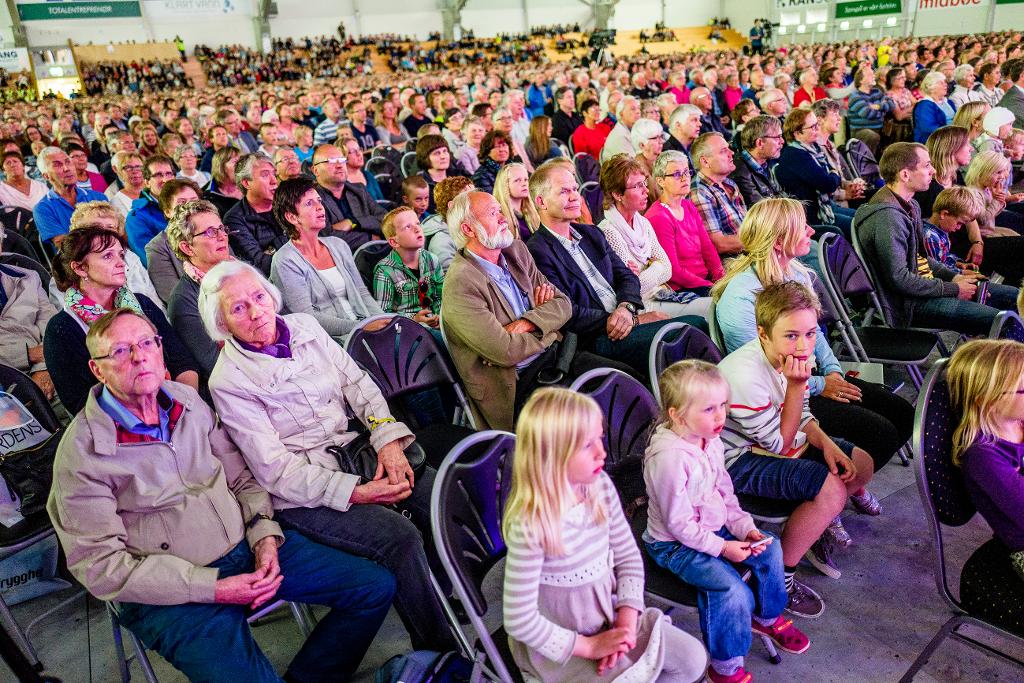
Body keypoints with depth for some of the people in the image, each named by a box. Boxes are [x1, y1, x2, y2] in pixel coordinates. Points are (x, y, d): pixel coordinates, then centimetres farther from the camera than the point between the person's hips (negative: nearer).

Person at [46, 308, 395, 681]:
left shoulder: (187, 399, 5)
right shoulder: (81, 453, -11)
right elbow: (101, 566, -12)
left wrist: (264, 535, -5)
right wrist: (214, 588, -18)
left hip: (249, 547, 6)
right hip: (173, 593, -5)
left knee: (376, 587, 0)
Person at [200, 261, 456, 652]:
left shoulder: (305, 327, 7)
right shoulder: (228, 381, -10)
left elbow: (358, 382, 8)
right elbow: (275, 470, -14)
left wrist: (389, 439, -9)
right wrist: (355, 492, -22)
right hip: (302, 495, -5)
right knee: (400, 536, -26)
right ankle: (440, 649, -4)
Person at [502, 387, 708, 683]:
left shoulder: (601, 487, -11)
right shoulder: (529, 526, -29)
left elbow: (628, 557, 1)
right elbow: (519, 620, -22)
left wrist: (626, 622, -11)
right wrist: (589, 646, -17)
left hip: (609, 613, 6)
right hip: (557, 640, -6)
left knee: (693, 659, 2)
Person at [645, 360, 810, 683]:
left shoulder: (711, 441, -3)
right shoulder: (668, 457, -31)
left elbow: (726, 494, 9)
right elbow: (679, 523, -25)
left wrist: (745, 527, -4)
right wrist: (722, 547, -20)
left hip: (714, 528, 9)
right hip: (674, 544, -9)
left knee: (770, 548, 9)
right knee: (733, 590, -21)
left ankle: (767, 617, 36)